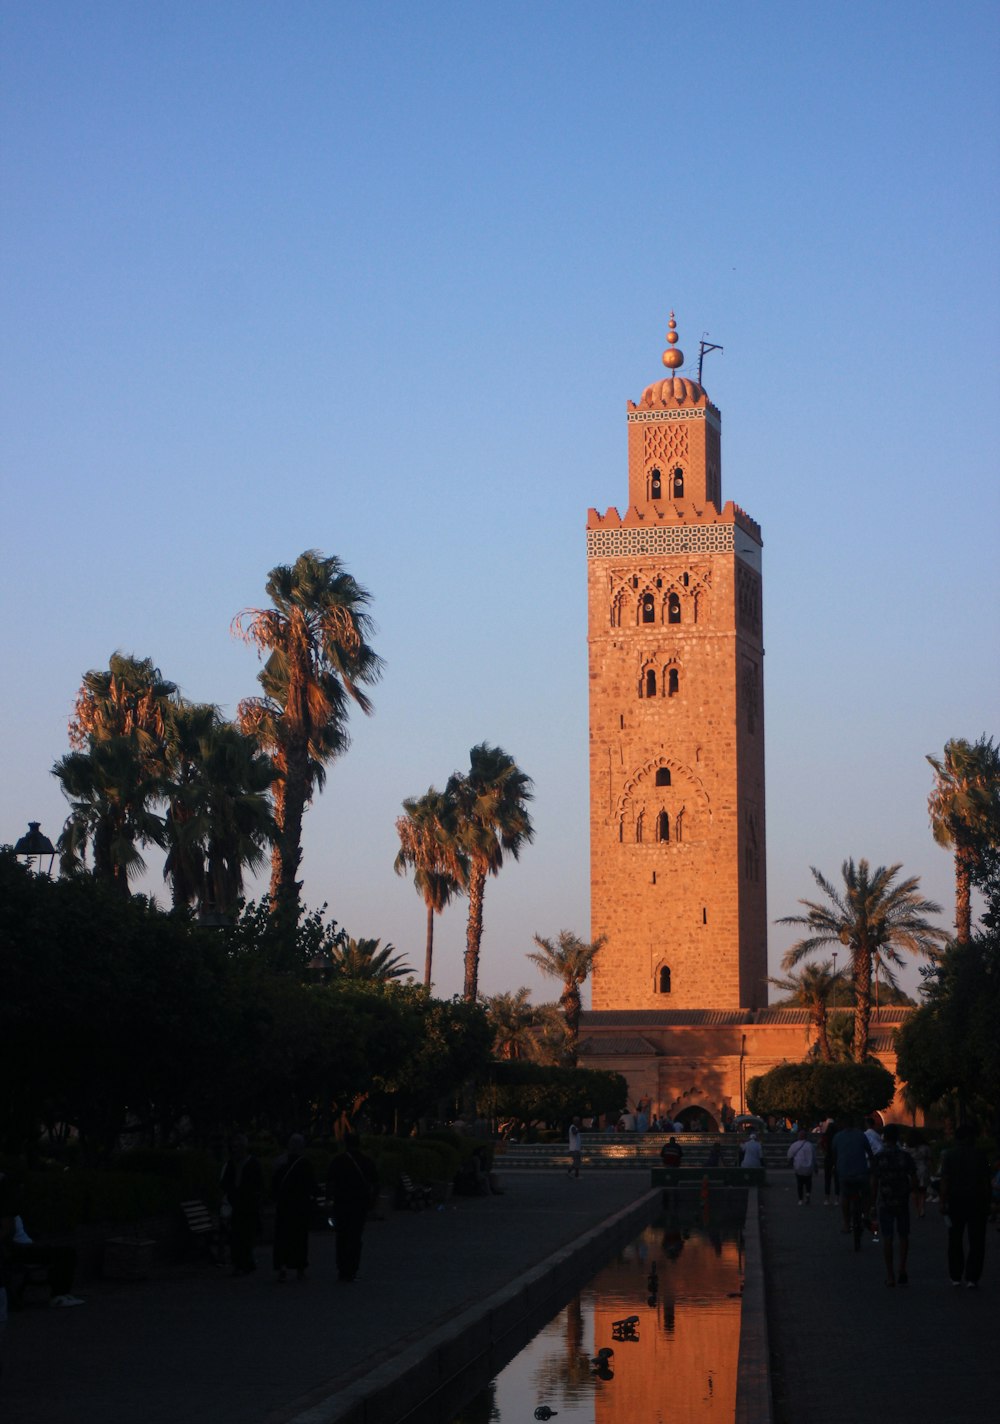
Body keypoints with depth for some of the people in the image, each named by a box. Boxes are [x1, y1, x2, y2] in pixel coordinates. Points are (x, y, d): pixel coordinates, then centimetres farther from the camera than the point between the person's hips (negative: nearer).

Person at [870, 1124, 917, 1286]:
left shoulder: (878, 1157, -7)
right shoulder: (905, 1156, -1)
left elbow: (874, 1182, -7)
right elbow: (914, 1181, -2)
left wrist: (873, 1202, 3)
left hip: (884, 1202, -2)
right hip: (902, 1202, 2)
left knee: (887, 1237, 3)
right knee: (903, 1236, 13)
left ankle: (890, 1274, 3)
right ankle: (902, 1270, 2)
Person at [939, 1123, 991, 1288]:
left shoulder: (949, 1155, -2)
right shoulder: (980, 1154, -3)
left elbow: (945, 1181, -7)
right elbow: (986, 1181, -3)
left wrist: (943, 1202, -6)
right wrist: (987, 1202, 4)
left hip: (956, 1200, 1)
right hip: (976, 1200, -1)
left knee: (955, 1241, 13)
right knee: (976, 1242, 3)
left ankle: (956, 1276, 14)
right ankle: (972, 1278, -5)